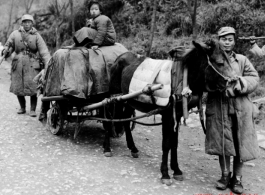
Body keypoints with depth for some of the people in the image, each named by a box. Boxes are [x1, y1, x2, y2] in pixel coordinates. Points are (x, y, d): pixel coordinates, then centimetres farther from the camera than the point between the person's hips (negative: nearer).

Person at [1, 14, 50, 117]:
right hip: (18, 65, 2)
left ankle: (32, 109, 6)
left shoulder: (36, 36, 1)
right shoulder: (15, 34, 6)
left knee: (33, 89, -9)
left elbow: (44, 51, -7)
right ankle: (22, 107, 26)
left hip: (32, 65, -2)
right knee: (17, 88, 5)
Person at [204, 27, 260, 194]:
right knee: (221, 142, 5)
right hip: (218, 107, -1)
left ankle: (237, 178, 20)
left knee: (240, 144, 5)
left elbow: (254, 79, 1)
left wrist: (241, 83, -19)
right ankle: (225, 175, 23)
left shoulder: (242, 60, 8)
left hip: (240, 108, 1)